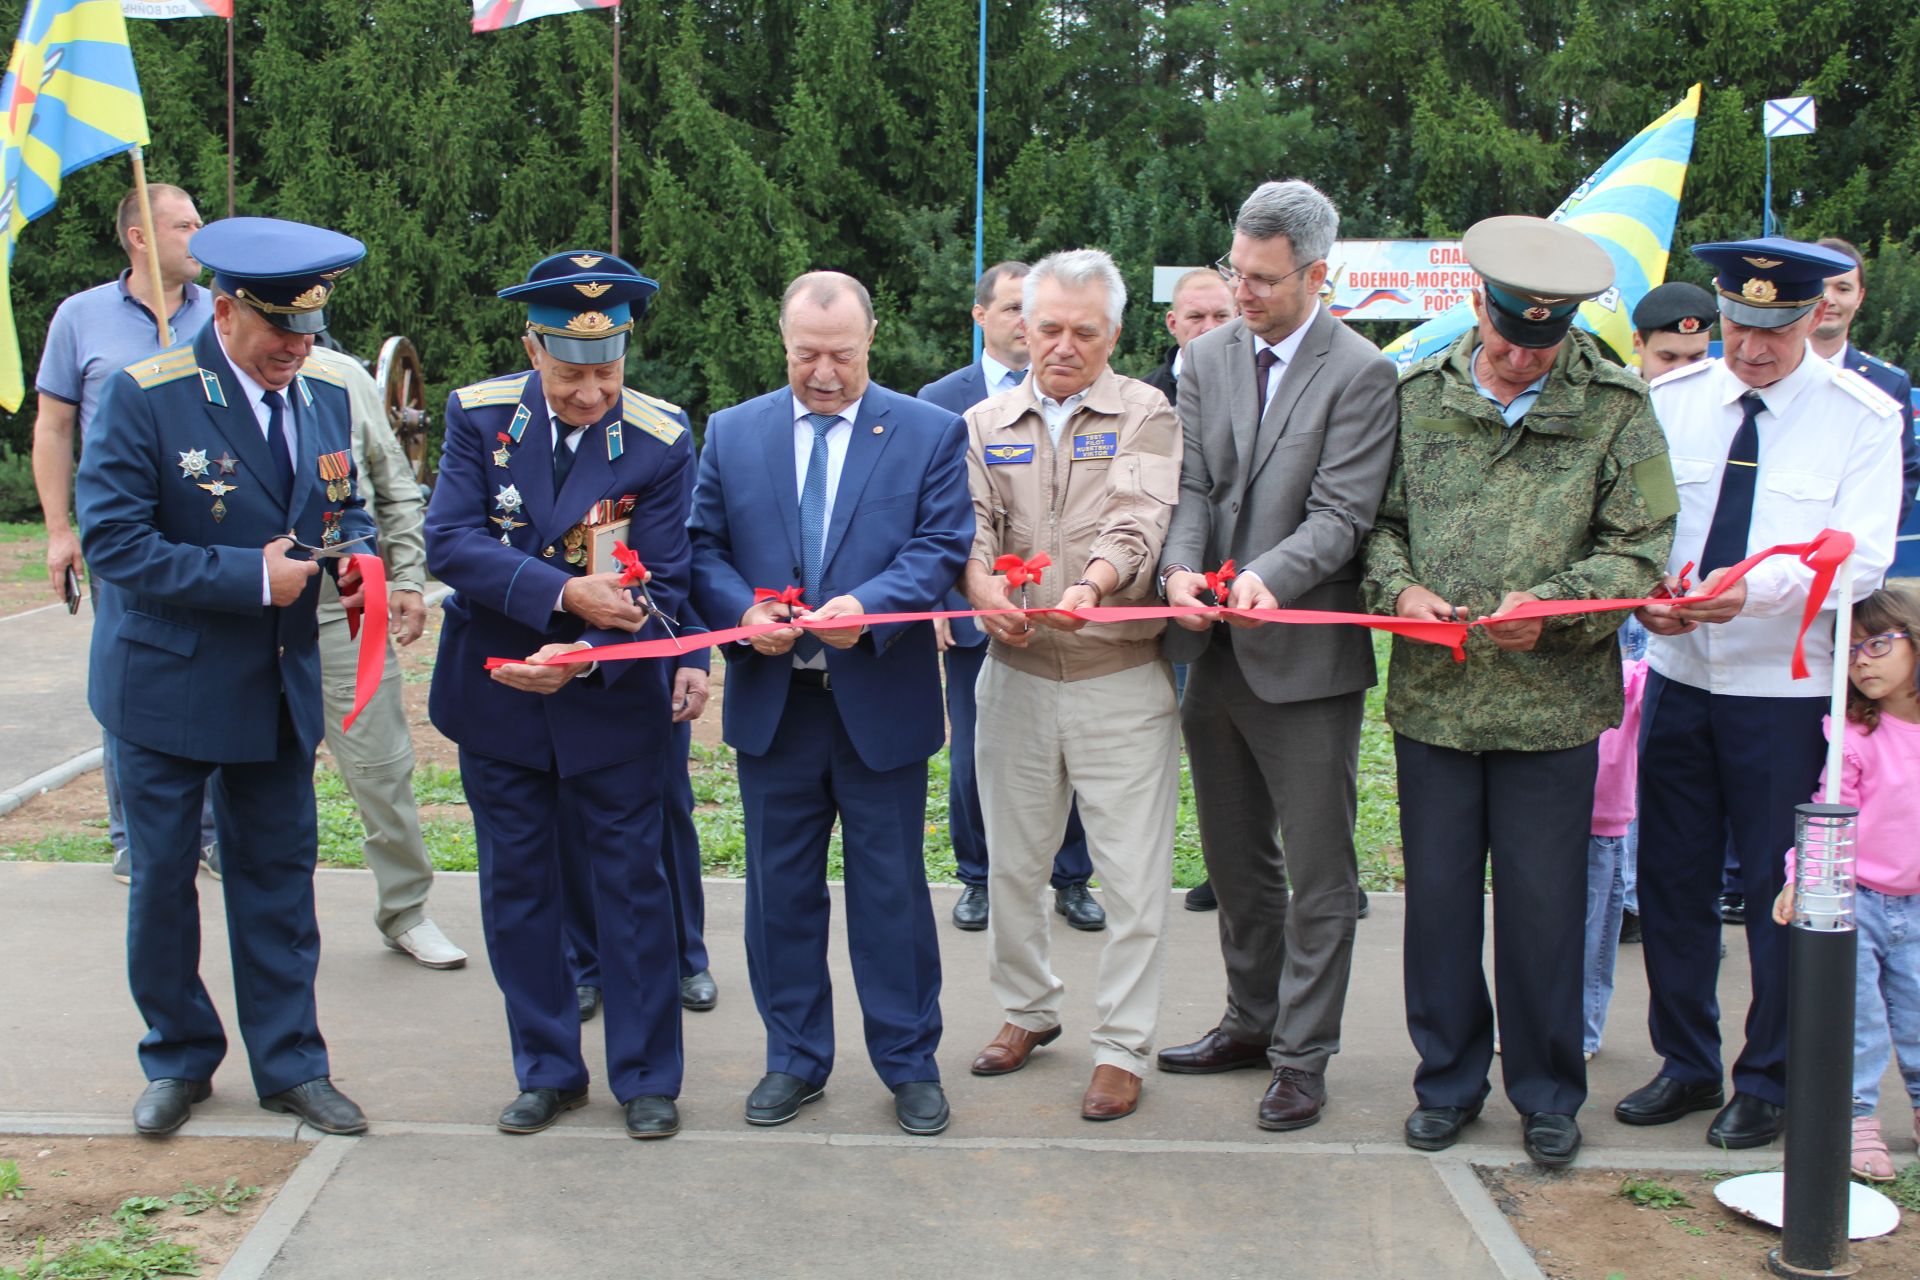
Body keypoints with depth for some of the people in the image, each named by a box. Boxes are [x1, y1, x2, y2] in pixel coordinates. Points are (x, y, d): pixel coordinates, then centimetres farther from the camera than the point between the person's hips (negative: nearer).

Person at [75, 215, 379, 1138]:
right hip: (166, 686, -4)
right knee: (162, 880, 10)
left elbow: (345, 507, 16)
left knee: (279, 875, 11)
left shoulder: (323, 397, 4)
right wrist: (249, 576, -24)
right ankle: (179, 1061, 28)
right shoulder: (144, 397, -15)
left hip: (280, 685, 5)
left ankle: (290, 1065, 23)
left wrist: (356, 558, -8)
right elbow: (112, 540, -19)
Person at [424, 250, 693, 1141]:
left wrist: (581, 657, -27)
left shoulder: (661, 441, -12)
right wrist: (563, 594, -26)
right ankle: (548, 1071, 27)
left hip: (611, 700, -2)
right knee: (517, 887, 11)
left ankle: (645, 1076, 21)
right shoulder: (480, 415, -7)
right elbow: (450, 541, -14)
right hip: (497, 696, 2)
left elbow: (660, 587, -11)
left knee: (631, 884, 6)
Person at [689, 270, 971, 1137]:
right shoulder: (732, 432, 7)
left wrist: (866, 605, -24)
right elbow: (703, 547, 5)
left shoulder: (929, 433, 1)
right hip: (772, 704, 2)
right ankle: (794, 1059, 26)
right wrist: (742, 611, -15)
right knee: (780, 892, 12)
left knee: (892, 892, 7)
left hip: (882, 704, -2)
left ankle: (909, 1064, 21)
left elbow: (941, 545, -7)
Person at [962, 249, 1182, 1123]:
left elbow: (1139, 522, -17)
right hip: (1017, 678, 4)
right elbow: (969, 527, -5)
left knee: (1132, 877, 0)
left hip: (1122, 680, -3)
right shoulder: (985, 425, 9)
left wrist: (1094, 582, -37)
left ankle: (1122, 1046, 13)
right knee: (1013, 862, 15)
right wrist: (985, 589, -27)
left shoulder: (1145, 416, -1)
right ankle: (1028, 1007, 36)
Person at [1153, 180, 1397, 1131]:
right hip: (1215, 652, 6)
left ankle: (1302, 1056, 15)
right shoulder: (1208, 358, 8)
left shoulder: (1359, 373, -9)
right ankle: (1251, 1022, 35)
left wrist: (1267, 577, -30)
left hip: (1305, 653, -6)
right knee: (1235, 860, 19)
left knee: (1318, 873, 4)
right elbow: (1192, 485, 4)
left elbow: (1341, 513, -14)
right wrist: (1180, 568, -16)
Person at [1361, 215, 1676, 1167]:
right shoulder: (1419, 397, 6)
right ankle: (1448, 1079, 26)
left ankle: (1547, 1092, 24)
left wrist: (1553, 605, -16)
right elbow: (1379, 522, 12)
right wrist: (1399, 589, -8)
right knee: (1438, 894, 10)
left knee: (1543, 904, 6)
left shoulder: (1614, 408, 0)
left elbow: (1640, 551, -1)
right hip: (1431, 694, 2)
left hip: (1553, 703, -2)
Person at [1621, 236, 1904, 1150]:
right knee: (1671, 881, 11)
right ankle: (1686, 1065, 28)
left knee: (1782, 893, 5)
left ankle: (1768, 1083, 23)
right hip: (1678, 674, 3)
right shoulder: (1668, 403, 4)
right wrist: (1642, 590, -17)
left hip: (1784, 690, -3)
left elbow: (1860, 558, -14)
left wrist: (1757, 586, -31)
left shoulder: (1863, 418, -4)